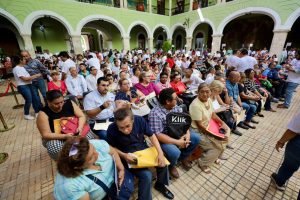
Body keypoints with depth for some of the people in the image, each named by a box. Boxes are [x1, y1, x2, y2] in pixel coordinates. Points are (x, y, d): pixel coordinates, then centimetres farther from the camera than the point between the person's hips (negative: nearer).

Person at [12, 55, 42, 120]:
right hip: (22, 86, -9)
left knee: (35, 98, 9)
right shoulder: (17, 69, -14)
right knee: (29, 100, -3)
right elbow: (24, 78, -19)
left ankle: (37, 112, 22)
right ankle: (26, 115, 16)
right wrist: (35, 75, -16)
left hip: (29, 85, 9)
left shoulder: (22, 67, 13)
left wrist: (34, 77, 4)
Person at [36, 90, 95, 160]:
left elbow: (82, 116, -8)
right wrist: (65, 136, -31)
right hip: (55, 138, -2)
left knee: (89, 136, -23)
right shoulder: (43, 114, -16)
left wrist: (80, 127, -28)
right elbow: (45, 135, -18)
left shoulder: (69, 103, -9)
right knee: (55, 149, -35)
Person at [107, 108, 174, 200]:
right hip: (128, 157, -3)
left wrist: (160, 153, -20)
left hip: (144, 150, 4)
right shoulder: (112, 129, -26)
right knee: (146, 175, -22)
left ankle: (160, 184, 23)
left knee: (162, 162, -8)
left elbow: (151, 136, -9)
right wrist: (124, 155, -25)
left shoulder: (139, 120, -21)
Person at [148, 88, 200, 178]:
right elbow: (157, 135, -27)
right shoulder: (155, 113, -26)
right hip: (164, 139, -6)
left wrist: (187, 133, -17)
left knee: (196, 138, -4)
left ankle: (183, 157, 21)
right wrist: (177, 142, -26)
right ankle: (171, 166, 8)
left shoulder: (176, 108, -4)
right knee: (175, 152, -31)